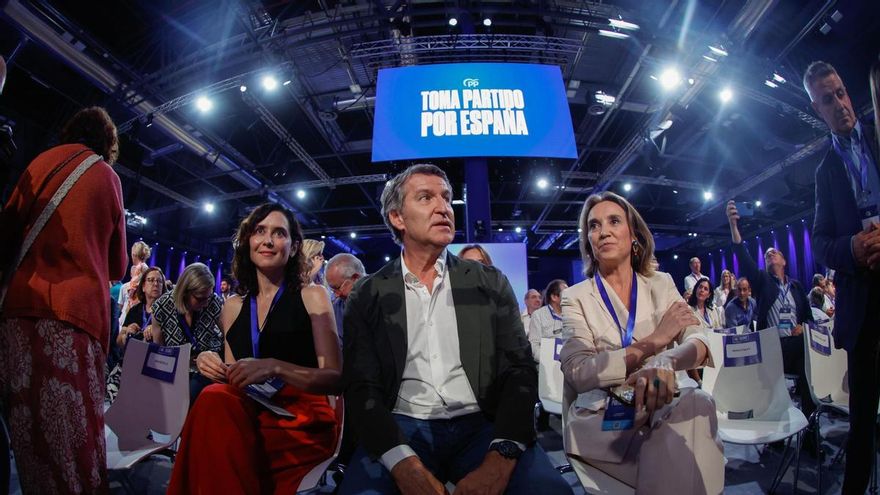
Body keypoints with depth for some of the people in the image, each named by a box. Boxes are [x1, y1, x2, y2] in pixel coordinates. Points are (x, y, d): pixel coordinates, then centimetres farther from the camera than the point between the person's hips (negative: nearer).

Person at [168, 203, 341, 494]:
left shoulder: (312, 296, -1)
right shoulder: (233, 307, 12)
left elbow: (337, 379, -7)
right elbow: (234, 379, 18)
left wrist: (275, 367, -22)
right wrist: (214, 366, -5)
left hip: (302, 424, -3)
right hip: (250, 418, 4)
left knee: (214, 405, -29)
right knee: (213, 400, -29)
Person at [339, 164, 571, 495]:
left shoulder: (491, 283, 7)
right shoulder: (368, 295, 6)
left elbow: (519, 371, 1)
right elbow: (361, 387, -1)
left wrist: (500, 457, -18)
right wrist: (404, 463, -20)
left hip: (482, 426, 1)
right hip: (401, 430, 0)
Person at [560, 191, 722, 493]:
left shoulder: (661, 284, 7)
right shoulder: (576, 297, -1)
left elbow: (698, 340, -10)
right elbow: (579, 373, -15)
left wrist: (666, 361, -34)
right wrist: (652, 342, -21)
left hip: (657, 408, 4)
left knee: (698, 402, -28)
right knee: (676, 452, -31)